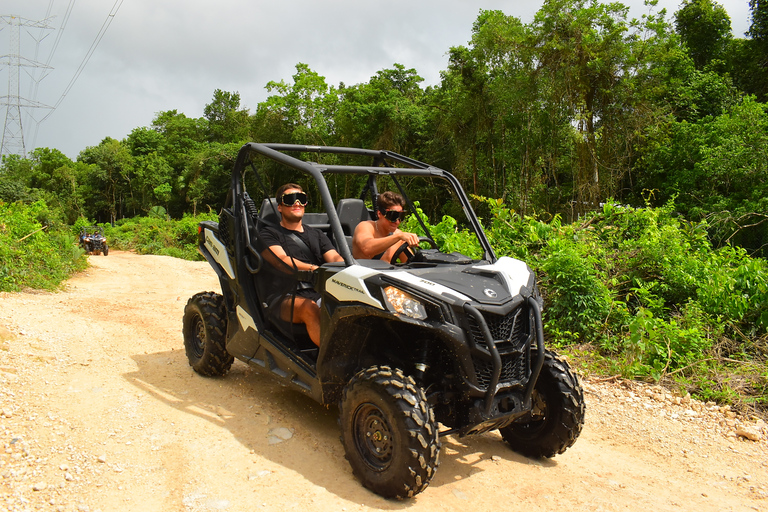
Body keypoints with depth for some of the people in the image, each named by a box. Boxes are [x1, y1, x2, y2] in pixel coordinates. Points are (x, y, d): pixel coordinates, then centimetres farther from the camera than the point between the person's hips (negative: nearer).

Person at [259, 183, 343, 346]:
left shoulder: (316, 234, 29)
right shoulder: (269, 234, 14)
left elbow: (335, 258, 14)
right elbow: (281, 259, -6)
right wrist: (314, 269, -24)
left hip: (322, 293, 4)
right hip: (287, 298, -4)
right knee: (309, 308, -38)